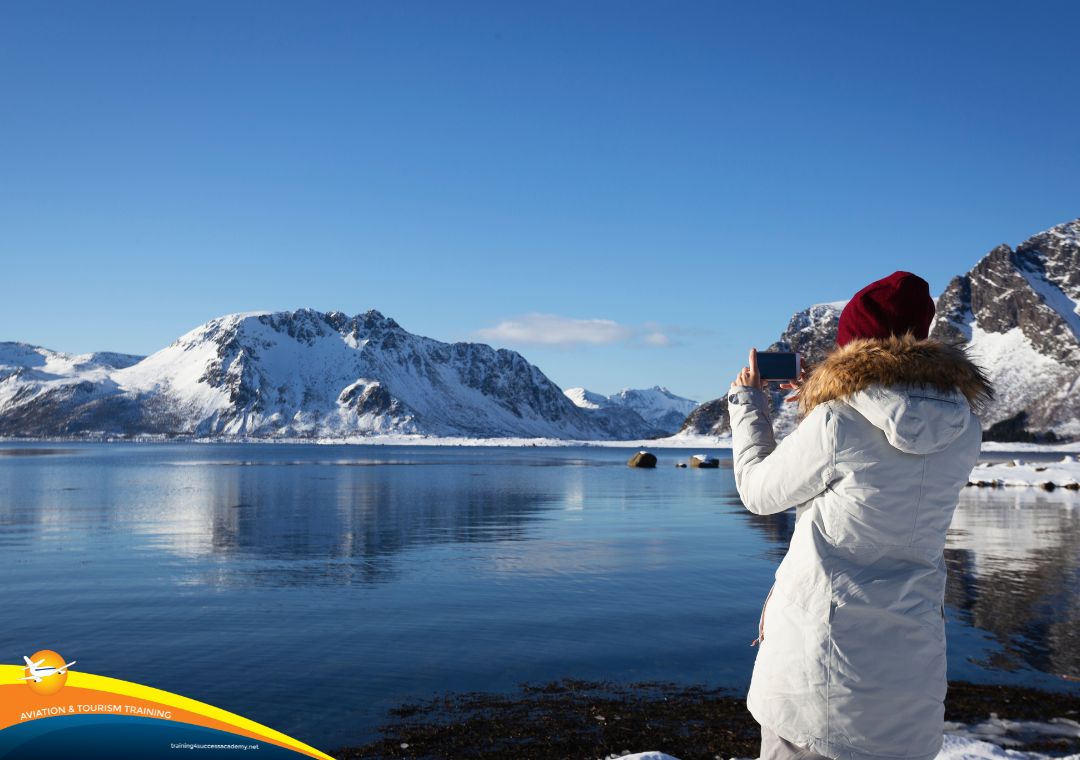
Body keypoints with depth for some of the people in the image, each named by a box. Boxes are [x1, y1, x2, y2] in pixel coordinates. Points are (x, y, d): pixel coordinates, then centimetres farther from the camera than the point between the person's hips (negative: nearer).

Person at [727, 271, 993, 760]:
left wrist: (746, 403, 10)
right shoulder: (963, 427, 0)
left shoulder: (836, 424, -17)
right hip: (910, 655, 5)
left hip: (821, 643, -4)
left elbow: (758, 492, -2)